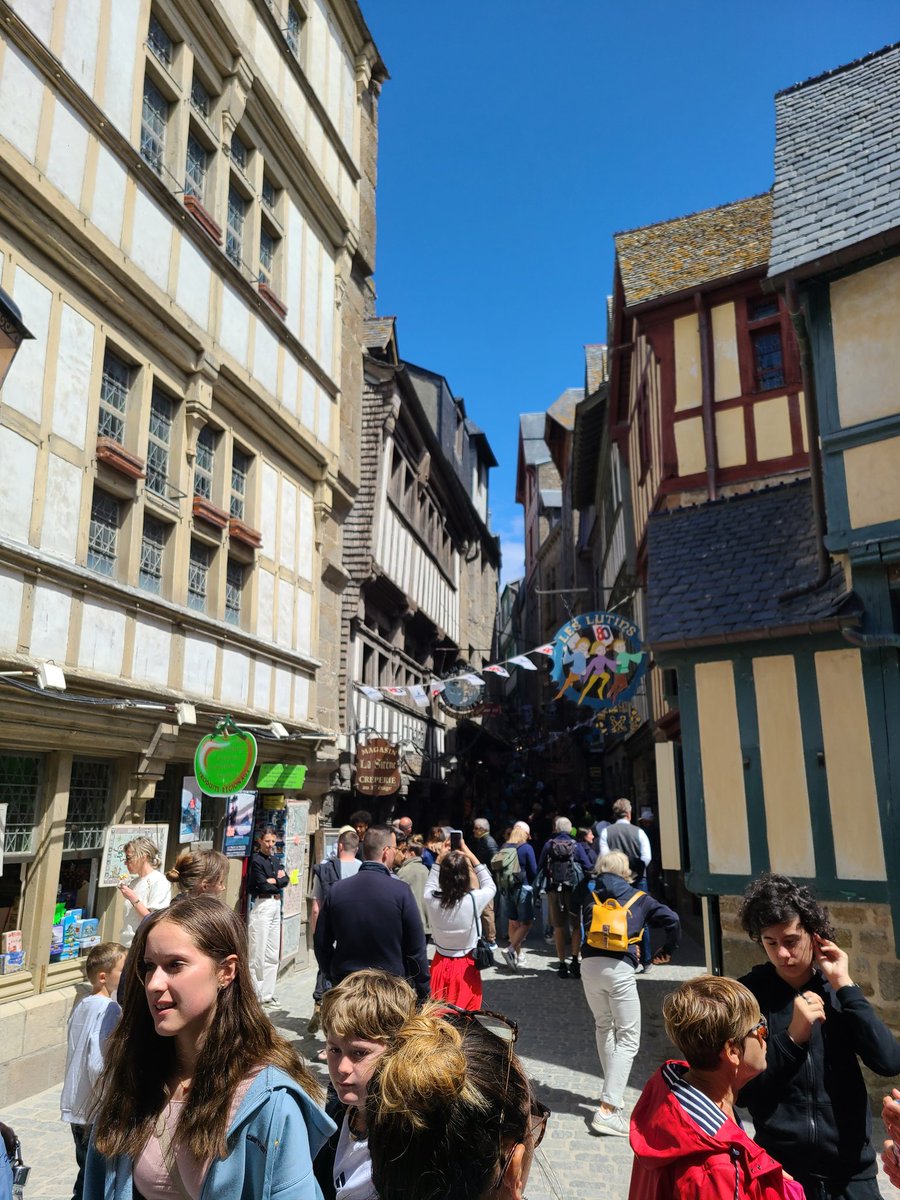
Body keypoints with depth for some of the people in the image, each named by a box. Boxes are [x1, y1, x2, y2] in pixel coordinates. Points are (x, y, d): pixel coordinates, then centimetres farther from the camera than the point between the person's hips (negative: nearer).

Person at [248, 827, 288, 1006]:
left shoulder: (273, 860, 15)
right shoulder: (256, 860, -8)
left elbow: (286, 880, 7)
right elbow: (263, 885, -15)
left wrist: (273, 880, -11)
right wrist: (278, 881, 0)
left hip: (276, 906, 8)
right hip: (262, 905, -8)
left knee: (273, 954, 11)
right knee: (258, 953, -5)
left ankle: (267, 994, 19)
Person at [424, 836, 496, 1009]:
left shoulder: (432, 899, -16)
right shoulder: (474, 900, -23)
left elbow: (429, 885, 11)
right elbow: (491, 887, 1)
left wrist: (440, 858, 7)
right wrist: (471, 857, 0)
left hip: (440, 966, 2)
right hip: (466, 967, -2)